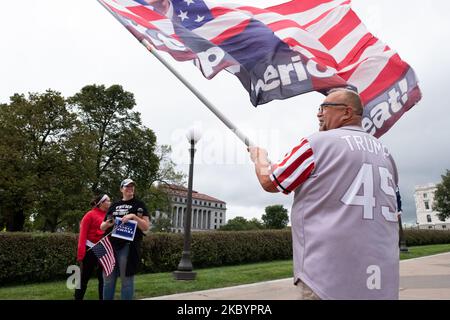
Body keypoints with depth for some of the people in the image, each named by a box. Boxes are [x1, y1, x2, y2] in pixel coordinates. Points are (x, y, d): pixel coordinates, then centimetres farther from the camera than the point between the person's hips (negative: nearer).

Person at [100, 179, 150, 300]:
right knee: (108, 280, 11)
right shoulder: (114, 205, 16)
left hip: (128, 247, -4)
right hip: (110, 245, 4)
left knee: (126, 281, 2)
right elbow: (102, 226, 19)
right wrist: (107, 224, -4)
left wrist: (133, 216, -17)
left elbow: (146, 227, -3)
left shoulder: (139, 205, 4)